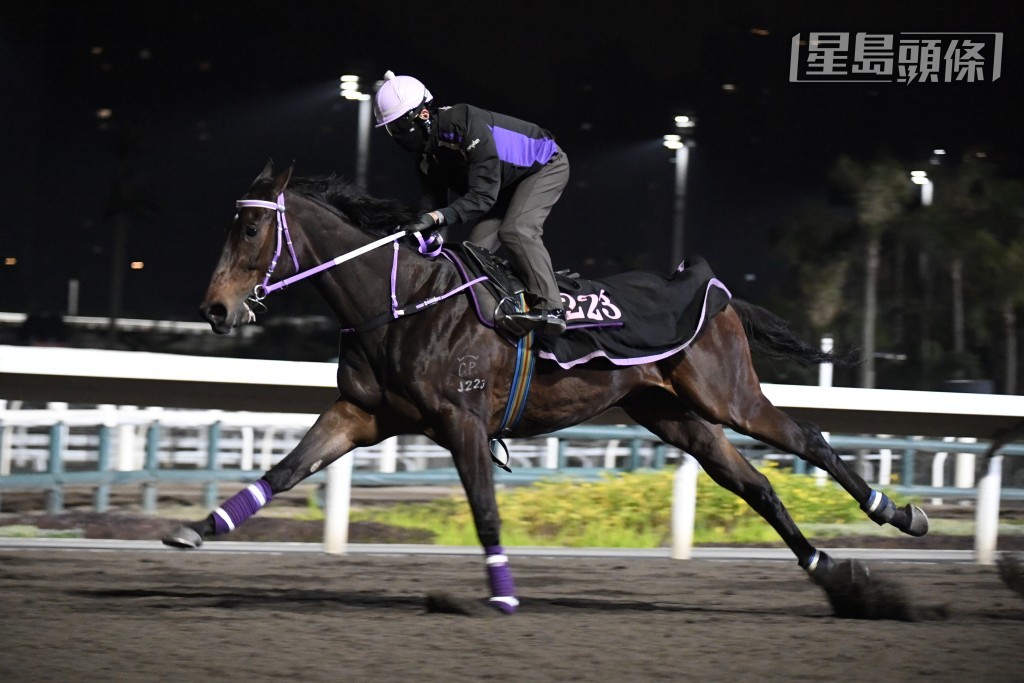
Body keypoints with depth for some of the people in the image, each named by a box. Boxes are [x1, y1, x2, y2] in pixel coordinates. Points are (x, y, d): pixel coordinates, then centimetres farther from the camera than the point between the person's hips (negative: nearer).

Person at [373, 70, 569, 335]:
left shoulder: (466, 123, -35)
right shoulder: (427, 155, -7)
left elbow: (483, 194, -39)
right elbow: (436, 203, -3)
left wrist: (437, 217, -49)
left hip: (546, 166, -9)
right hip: (508, 184, 9)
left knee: (516, 230, -29)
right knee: (476, 246, -3)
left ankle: (550, 309, -38)